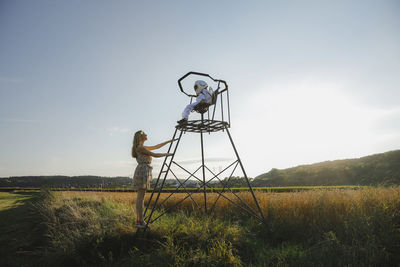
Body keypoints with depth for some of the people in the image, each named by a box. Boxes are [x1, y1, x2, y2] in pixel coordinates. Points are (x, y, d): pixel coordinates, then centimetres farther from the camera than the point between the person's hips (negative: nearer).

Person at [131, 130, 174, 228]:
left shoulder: (143, 147, 21)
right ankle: (140, 221, -7)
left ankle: (139, 220, 10)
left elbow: (156, 147, 27)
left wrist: (168, 141, 27)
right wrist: (166, 154, 4)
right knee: (141, 197, -9)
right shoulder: (140, 147, -9)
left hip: (143, 172, 10)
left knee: (140, 197, 7)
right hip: (142, 171, -10)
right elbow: (155, 155, -9)